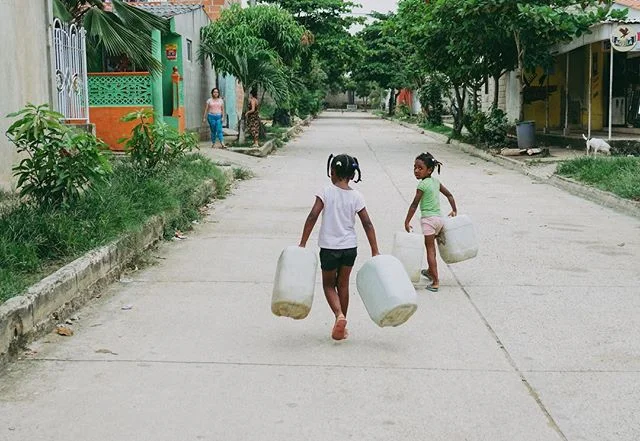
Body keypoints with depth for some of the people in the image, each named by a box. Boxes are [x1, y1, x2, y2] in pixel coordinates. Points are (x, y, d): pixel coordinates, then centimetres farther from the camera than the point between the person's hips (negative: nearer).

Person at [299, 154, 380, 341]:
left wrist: (303, 243, -10)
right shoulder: (356, 196, -3)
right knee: (343, 284, 17)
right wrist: (375, 252, 2)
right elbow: (367, 224, -4)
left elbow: (312, 217, -16)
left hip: (329, 247, -3)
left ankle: (339, 315, -13)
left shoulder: (326, 192, -11)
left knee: (328, 284, 13)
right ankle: (342, 327, 22)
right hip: (350, 247, 3)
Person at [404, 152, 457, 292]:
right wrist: (454, 210, 25)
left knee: (430, 249, -4)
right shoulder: (435, 180, 8)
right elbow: (449, 195, 15)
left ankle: (435, 282, -7)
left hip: (428, 219, -8)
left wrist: (407, 222, -9)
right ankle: (430, 271, 45)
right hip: (439, 217, 8)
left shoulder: (423, 184, -15)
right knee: (431, 246, 27)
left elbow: (414, 205, -14)